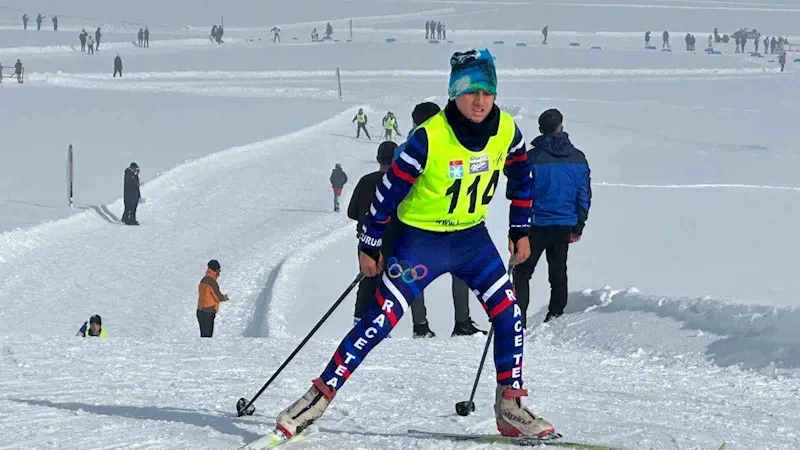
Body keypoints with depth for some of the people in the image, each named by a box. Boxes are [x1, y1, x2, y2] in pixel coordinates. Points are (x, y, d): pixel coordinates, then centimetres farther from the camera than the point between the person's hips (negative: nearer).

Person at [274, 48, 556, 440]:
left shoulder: (506, 131, -10)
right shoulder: (430, 137, -24)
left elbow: (521, 177, 10)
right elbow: (389, 190, -16)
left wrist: (521, 229, 11)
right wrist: (369, 246, -10)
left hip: (472, 237, 4)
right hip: (421, 239, -4)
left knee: (509, 315, -5)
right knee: (381, 319, -10)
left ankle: (510, 407, 7)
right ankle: (320, 397, -4)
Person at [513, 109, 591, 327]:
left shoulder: (532, 157, -10)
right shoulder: (577, 158, 3)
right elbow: (585, 195, 7)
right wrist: (578, 227, 15)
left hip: (537, 225, -4)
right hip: (565, 225, 4)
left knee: (522, 272, 2)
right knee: (558, 272, 15)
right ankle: (556, 316, 13)